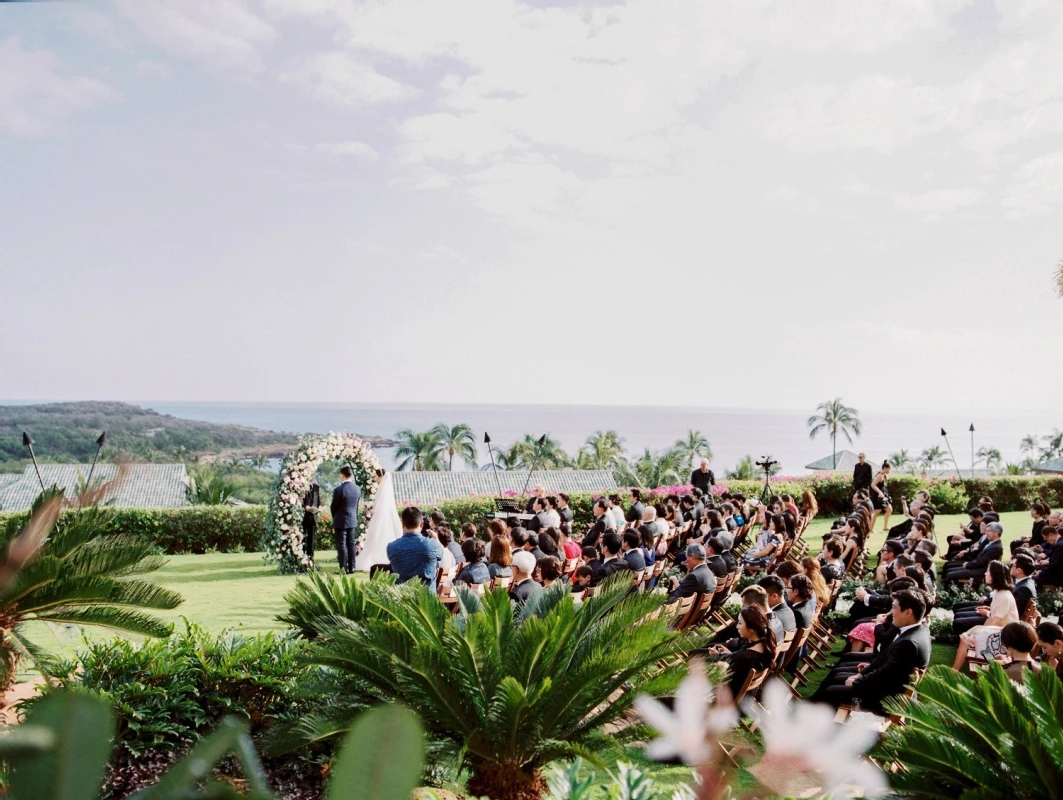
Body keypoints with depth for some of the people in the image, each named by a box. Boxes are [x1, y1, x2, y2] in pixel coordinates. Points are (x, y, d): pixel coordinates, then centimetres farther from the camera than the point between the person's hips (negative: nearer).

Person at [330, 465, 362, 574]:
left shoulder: (339, 490, -18)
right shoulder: (357, 489, 0)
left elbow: (333, 507, -8)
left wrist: (335, 518, 10)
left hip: (341, 521, -6)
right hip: (353, 520, 6)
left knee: (341, 545, 0)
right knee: (351, 544, 12)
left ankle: (343, 568, 2)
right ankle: (351, 567, 15)